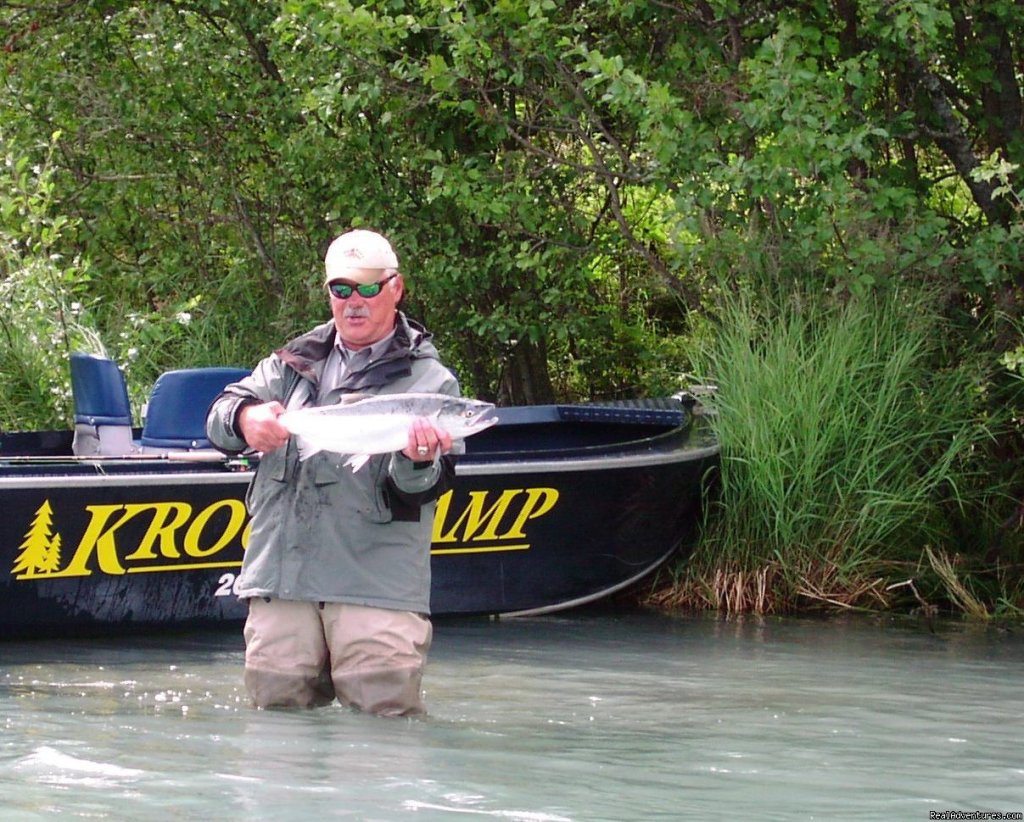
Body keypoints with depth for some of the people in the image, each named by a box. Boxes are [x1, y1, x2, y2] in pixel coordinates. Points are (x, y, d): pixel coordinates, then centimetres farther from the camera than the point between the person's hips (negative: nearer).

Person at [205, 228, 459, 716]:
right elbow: (218, 419, 9)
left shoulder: (430, 381, 8)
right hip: (280, 578, 4)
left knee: (385, 714, -11)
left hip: (376, 584, -4)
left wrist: (417, 462, -29)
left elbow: (419, 490, -3)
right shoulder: (293, 365, 21)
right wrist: (244, 418, -16)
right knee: (276, 710, 5)